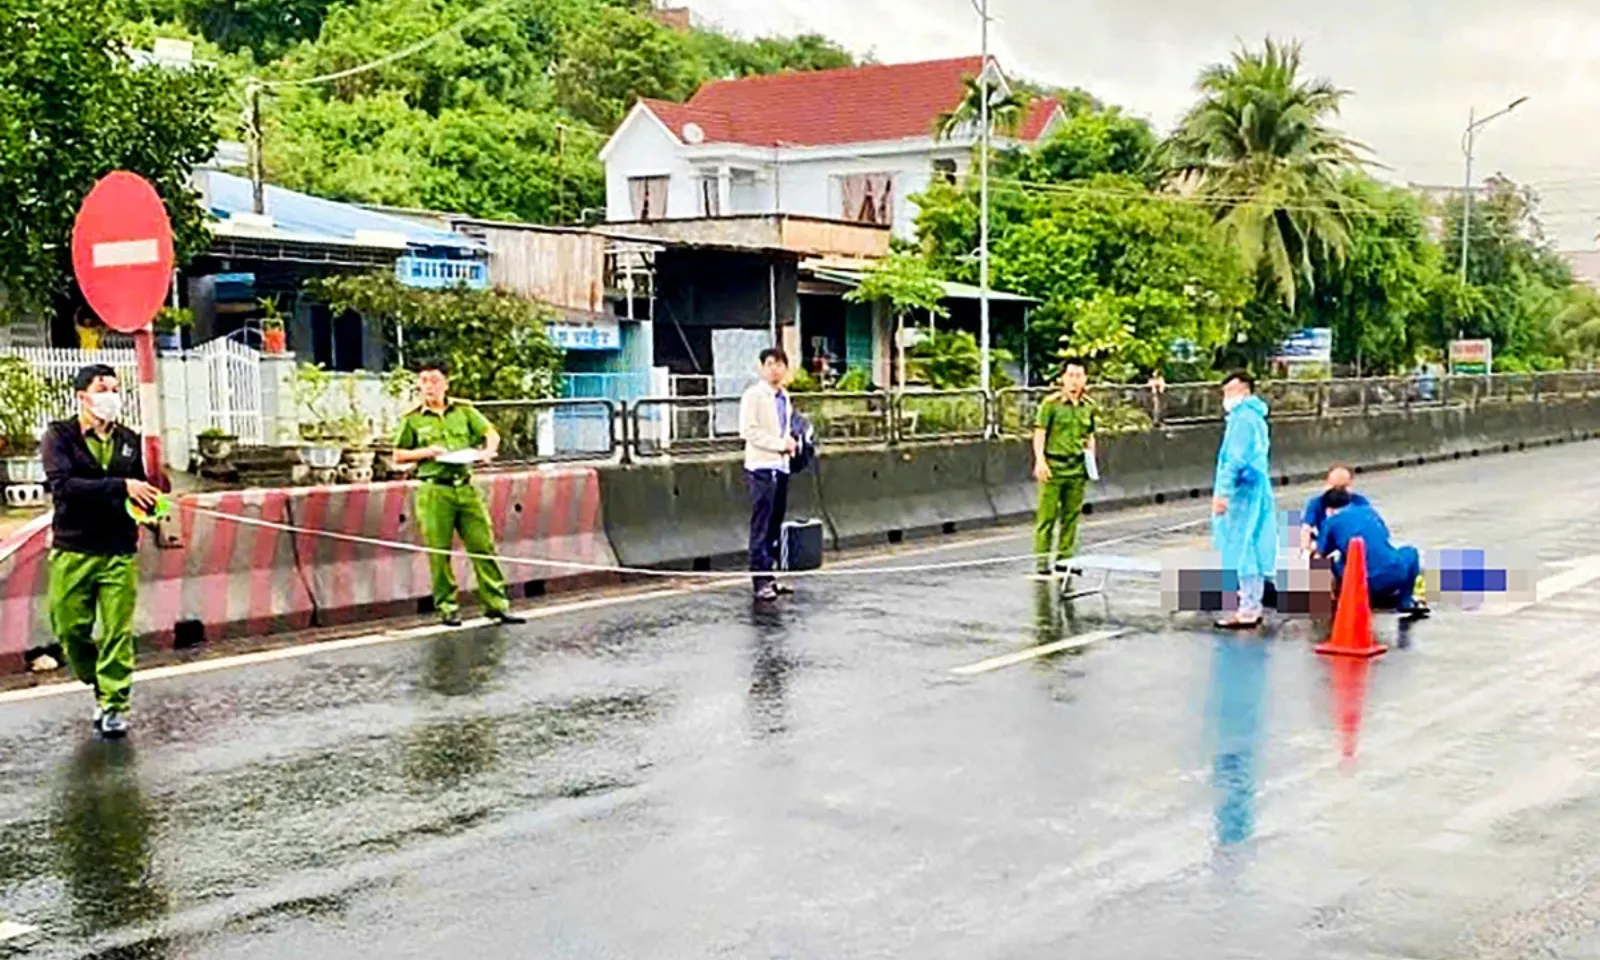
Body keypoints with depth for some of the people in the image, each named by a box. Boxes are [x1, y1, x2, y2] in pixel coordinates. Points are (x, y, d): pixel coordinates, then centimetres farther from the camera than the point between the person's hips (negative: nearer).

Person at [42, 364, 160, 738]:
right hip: (72, 551, -2)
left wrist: (149, 502, -4)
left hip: (119, 552, 2)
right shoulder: (59, 436, -3)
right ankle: (99, 684, 29)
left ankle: (113, 704, 9)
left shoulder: (128, 440, 10)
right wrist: (120, 487, -25)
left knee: (118, 633, 0)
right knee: (70, 630, 5)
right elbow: (62, 485, -17)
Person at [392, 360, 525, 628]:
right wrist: (425, 452, -8)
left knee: (483, 545, 1)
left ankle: (496, 604, 7)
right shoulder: (412, 419, 4)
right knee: (439, 553, 0)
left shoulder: (464, 410, 10)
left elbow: (491, 433, 15)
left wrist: (488, 450, -6)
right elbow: (398, 456, 8)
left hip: (465, 487, 2)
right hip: (434, 491, -2)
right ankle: (447, 608, 11)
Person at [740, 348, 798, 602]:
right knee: (761, 526, -7)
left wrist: (791, 442, 7)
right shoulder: (754, 395, -7)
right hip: (761, 467, -8)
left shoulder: (784, 397, 16)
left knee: (775, 526, 10)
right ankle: (760, 581, -4)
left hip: (781, 466, 8)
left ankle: (770, 575, 16)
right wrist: (780, 444, -16)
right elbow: (749, 430, -15)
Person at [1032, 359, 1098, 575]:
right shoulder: (1051, 403, -6)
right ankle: (1042, 559, 2)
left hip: (1077, 469, 5)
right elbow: (1040, 433, -8)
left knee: (1071, 516, 10)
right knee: (1047, 515, -3)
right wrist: (1040, 460, -17)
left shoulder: (1089, 406, 11)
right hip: (1053, 466, -5)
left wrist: (1090, 455, 9)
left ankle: (1064, 557, 19)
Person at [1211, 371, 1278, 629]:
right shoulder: (1255, 417, 17)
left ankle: (1248, 611, -6)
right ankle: (1252, 605, 21)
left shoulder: (1242, 417, -14)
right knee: (1251, 550, 14)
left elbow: (1235, 459, -21)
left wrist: (1223, 492, -23)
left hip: (1243, 490, -10)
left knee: (1243, 550, -8)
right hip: (1257, 491, 10)